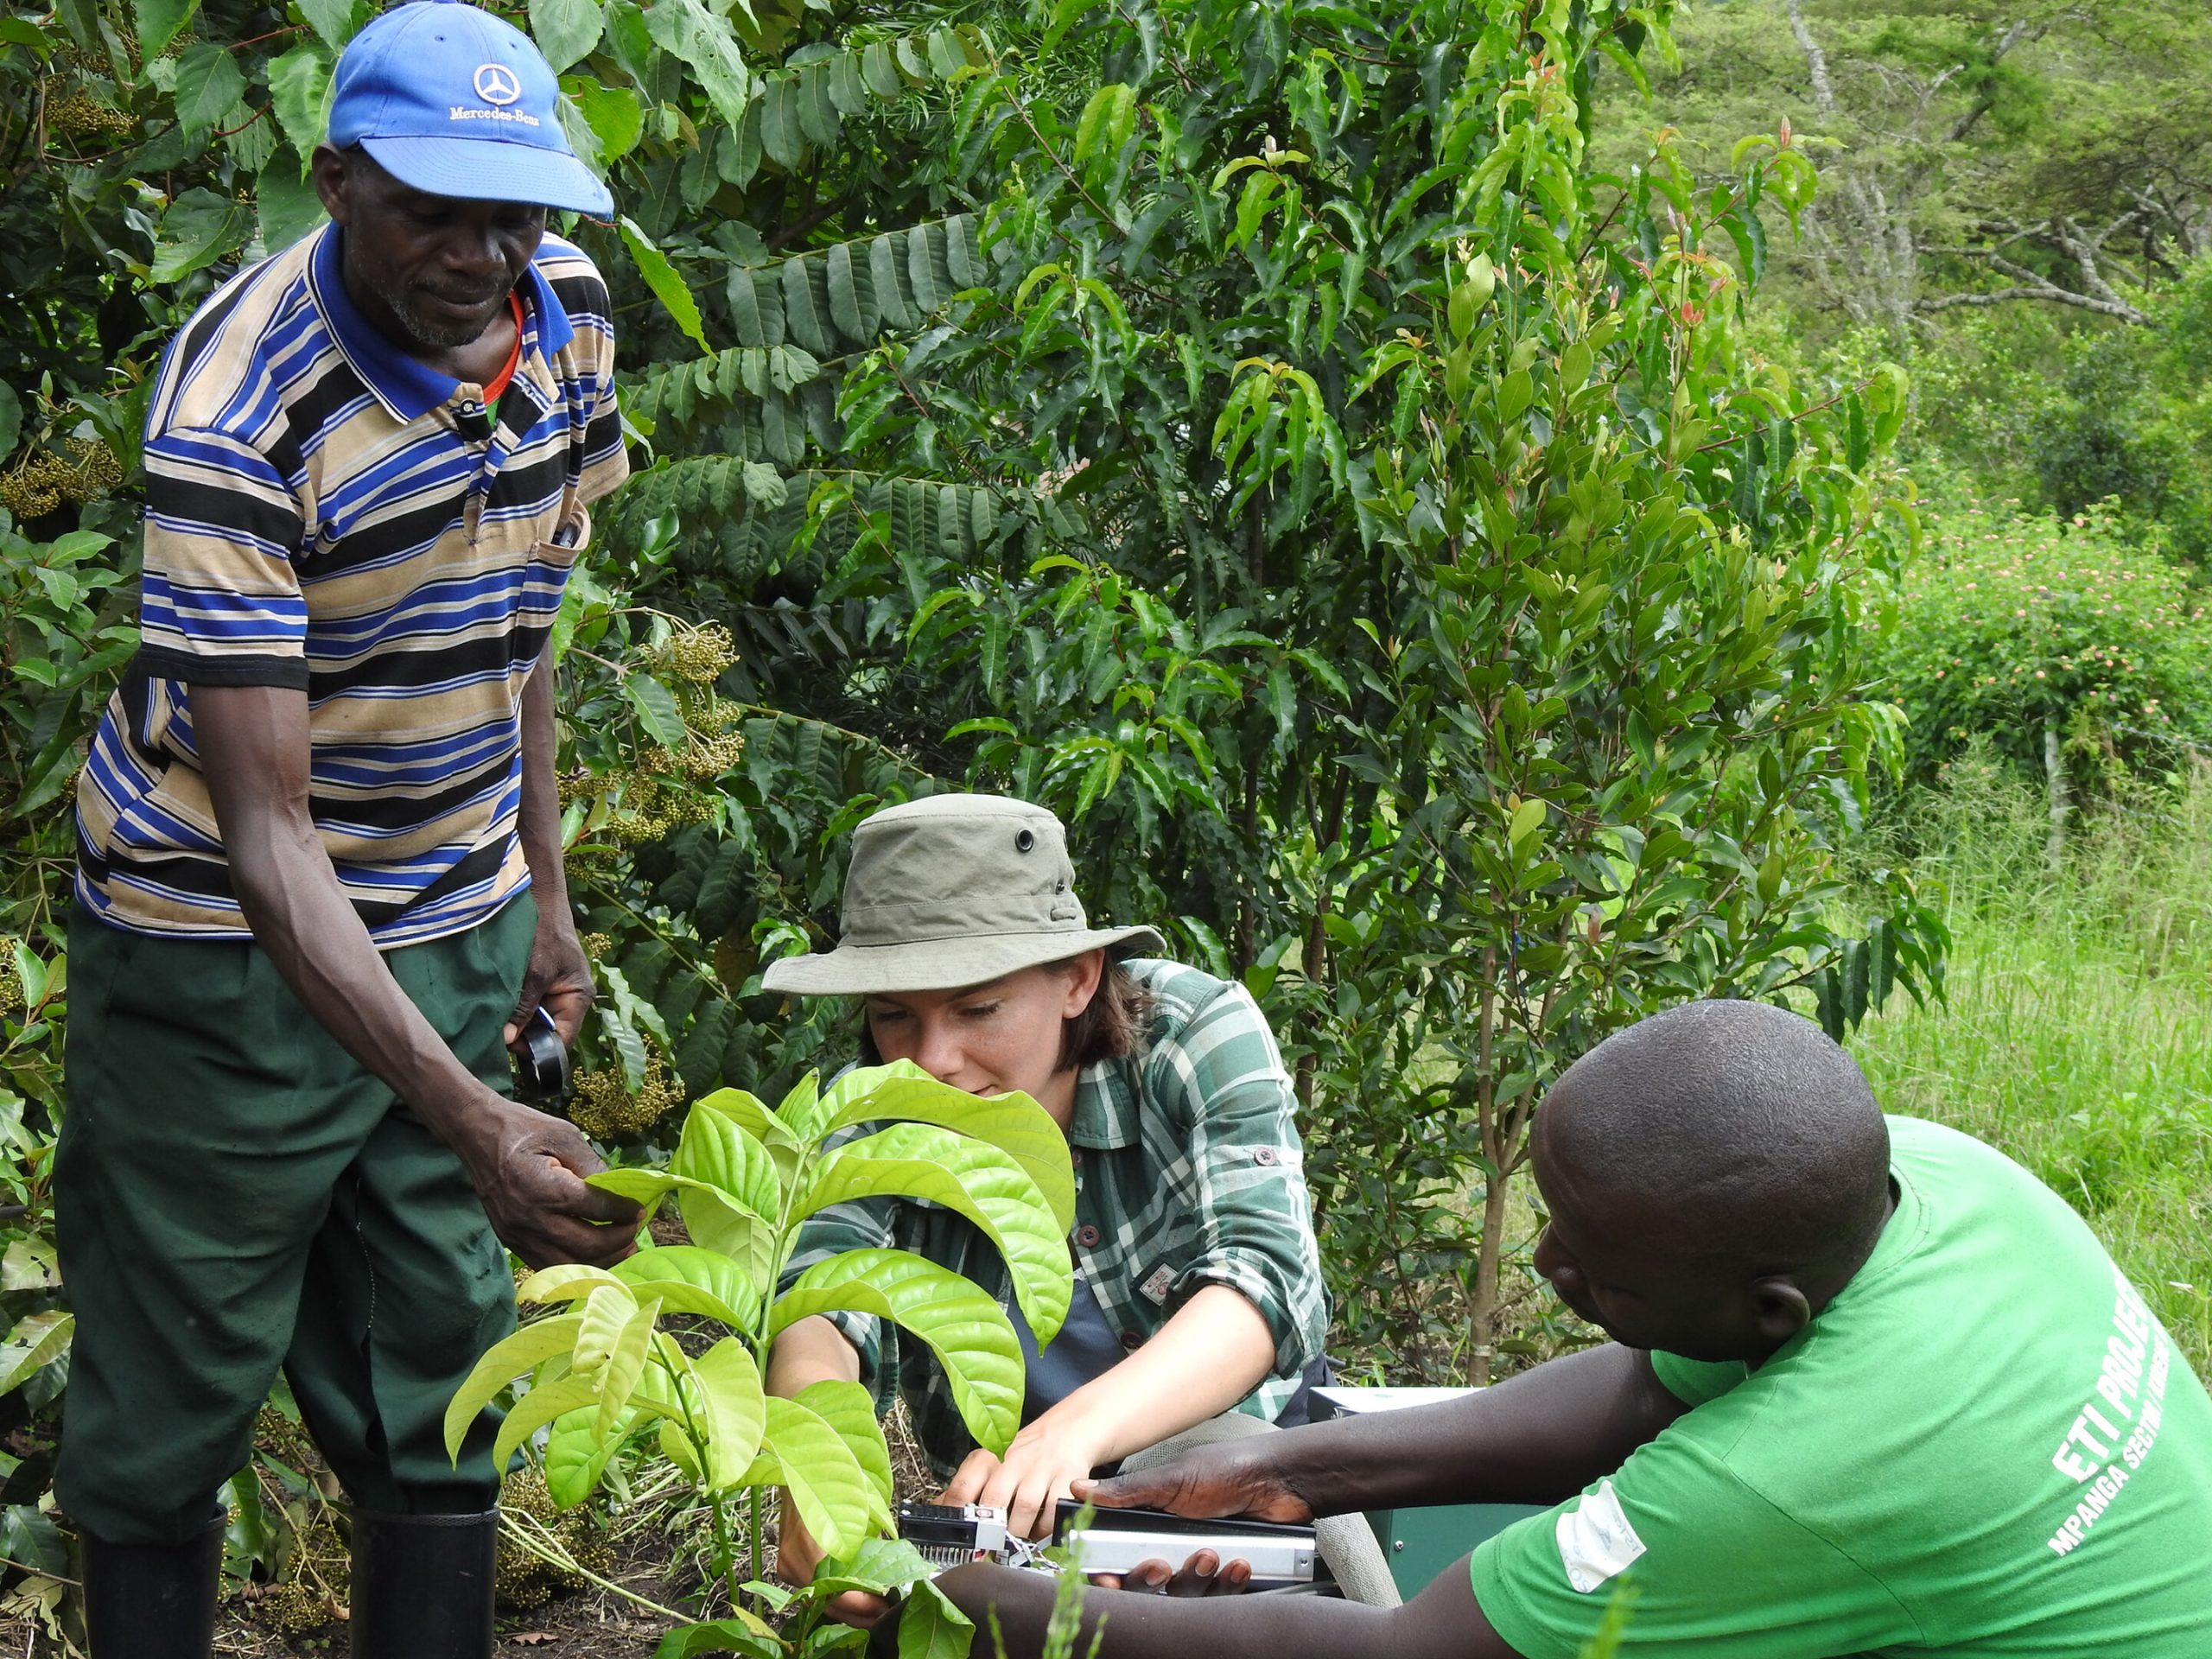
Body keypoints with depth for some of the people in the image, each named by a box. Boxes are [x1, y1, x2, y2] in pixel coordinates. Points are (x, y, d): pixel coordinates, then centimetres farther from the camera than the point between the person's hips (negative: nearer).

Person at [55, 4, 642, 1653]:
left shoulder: (566, 312, -6)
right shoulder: (237, 417, -27)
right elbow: (267, 830, -30)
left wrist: (542, 886, 13)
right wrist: (470, 1122, -37)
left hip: (456, 926, 6)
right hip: (228, 945, -5)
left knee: (439, 1380, 9)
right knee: (173, 1402, 5)